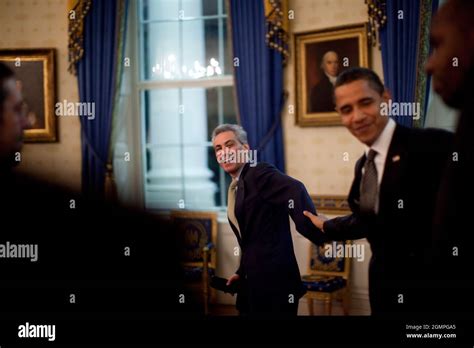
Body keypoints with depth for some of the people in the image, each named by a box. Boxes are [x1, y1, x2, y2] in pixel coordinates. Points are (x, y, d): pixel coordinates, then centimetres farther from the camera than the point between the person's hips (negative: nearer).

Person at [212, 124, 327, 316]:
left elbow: (294, 190, -31)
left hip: (273, 281, -9)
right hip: (252, 282, 9)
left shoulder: (259, 172, -13)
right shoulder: (235, 187, 15)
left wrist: (319, 236, -38)